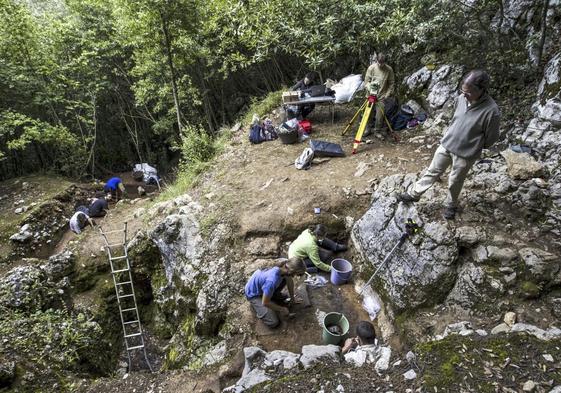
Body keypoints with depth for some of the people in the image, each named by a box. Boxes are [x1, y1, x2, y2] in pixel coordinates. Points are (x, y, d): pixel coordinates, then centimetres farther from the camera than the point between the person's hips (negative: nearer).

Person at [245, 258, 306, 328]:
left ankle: (272, 296, 12)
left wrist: (292, 298, 14)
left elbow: (290, 281, 2)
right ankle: (255, 304, 8)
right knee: (274, 322, -15)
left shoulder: (285, 264, -21)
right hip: (253, 294, -7)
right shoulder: (272, 281, -41)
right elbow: (265, 303, -26)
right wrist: (282, 309, -13)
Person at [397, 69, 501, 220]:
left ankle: (451, 205, 41)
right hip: (446, 144, 4)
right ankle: (414, 194, 34)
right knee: (432, 171, 18)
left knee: (454, 182, 15)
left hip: (465, 153, -4)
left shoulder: (491, 111, -26)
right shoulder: (461, 99, -10)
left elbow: (490, 138, -11)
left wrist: (474, 145, 1)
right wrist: (450, 134, 12)